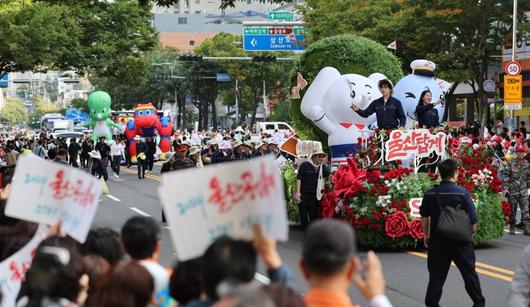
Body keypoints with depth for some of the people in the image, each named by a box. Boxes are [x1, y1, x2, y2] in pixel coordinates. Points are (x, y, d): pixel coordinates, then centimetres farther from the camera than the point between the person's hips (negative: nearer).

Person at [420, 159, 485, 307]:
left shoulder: (430, 194, -4)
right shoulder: (463, 193, -12)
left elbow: (424, 217, 4)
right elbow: (473, 220, -9)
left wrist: (427, 235, 18)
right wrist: (472, 230, 11)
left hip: (438, 241, 2)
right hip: (461, 241, -2)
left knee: (436, 274, 9)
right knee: (469, 272, 13)